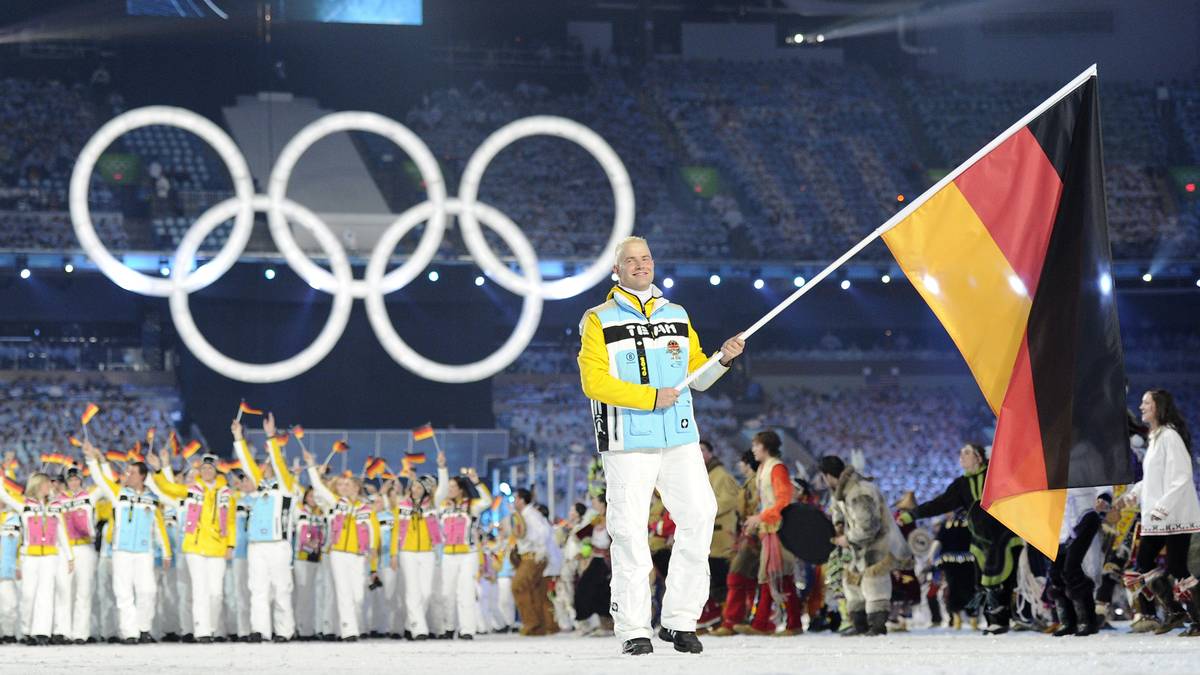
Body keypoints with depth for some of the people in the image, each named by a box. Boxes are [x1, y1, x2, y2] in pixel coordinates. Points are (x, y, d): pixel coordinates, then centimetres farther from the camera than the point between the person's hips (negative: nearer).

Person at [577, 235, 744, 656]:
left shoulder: (677, 318, 16)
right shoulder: (600, 321, 1)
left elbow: (697, 376, 20)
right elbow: (594, 381, -9)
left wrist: (723, 359, -1)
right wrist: (650, 398, -15)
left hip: (679, 439, 4)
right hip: (627, 443, -4)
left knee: (699, 515, -6)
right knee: (630, 531, -5)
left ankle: (680, 620, 2)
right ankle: (633, 630, 1)